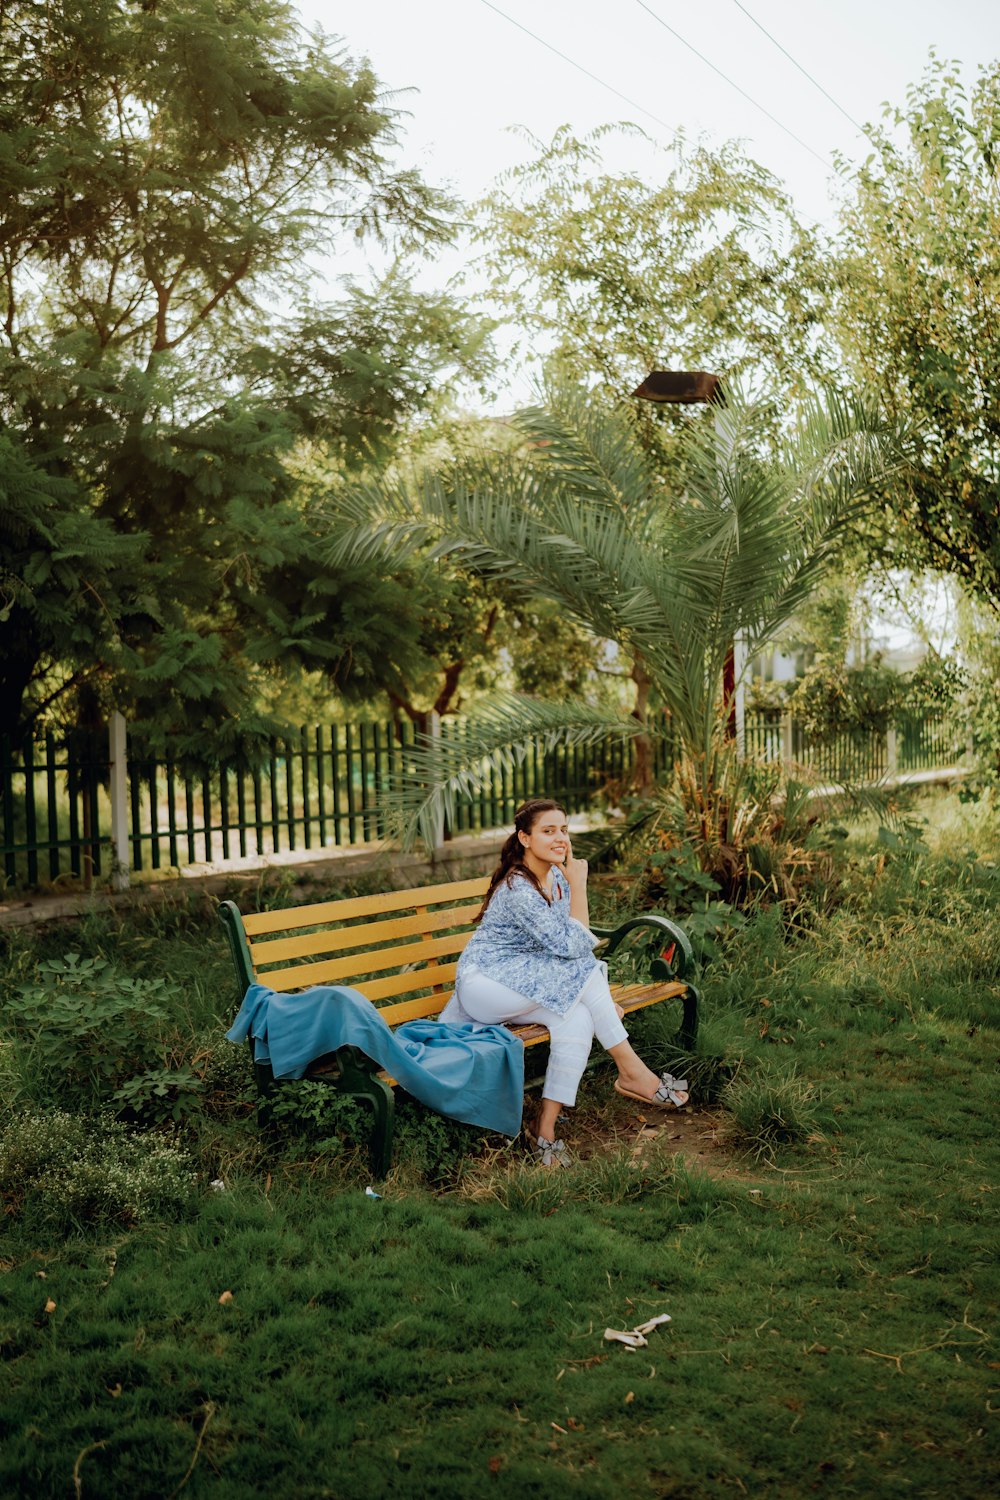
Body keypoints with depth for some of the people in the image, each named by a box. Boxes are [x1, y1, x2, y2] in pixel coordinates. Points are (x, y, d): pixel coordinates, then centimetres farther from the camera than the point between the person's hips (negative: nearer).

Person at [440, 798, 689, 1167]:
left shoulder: (556, 878, 6)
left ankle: (547, 1127, -20)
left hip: (526, 983, 8)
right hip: (484, 983, -8)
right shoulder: (518, 888, -22)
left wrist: (601, 997, -4)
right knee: (581, 972, -26)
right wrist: (579, 886, -21)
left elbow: (577, 945, 9)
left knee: (578, 1017, -23)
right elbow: (571, 947, -25)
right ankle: (631, 1072, -16)